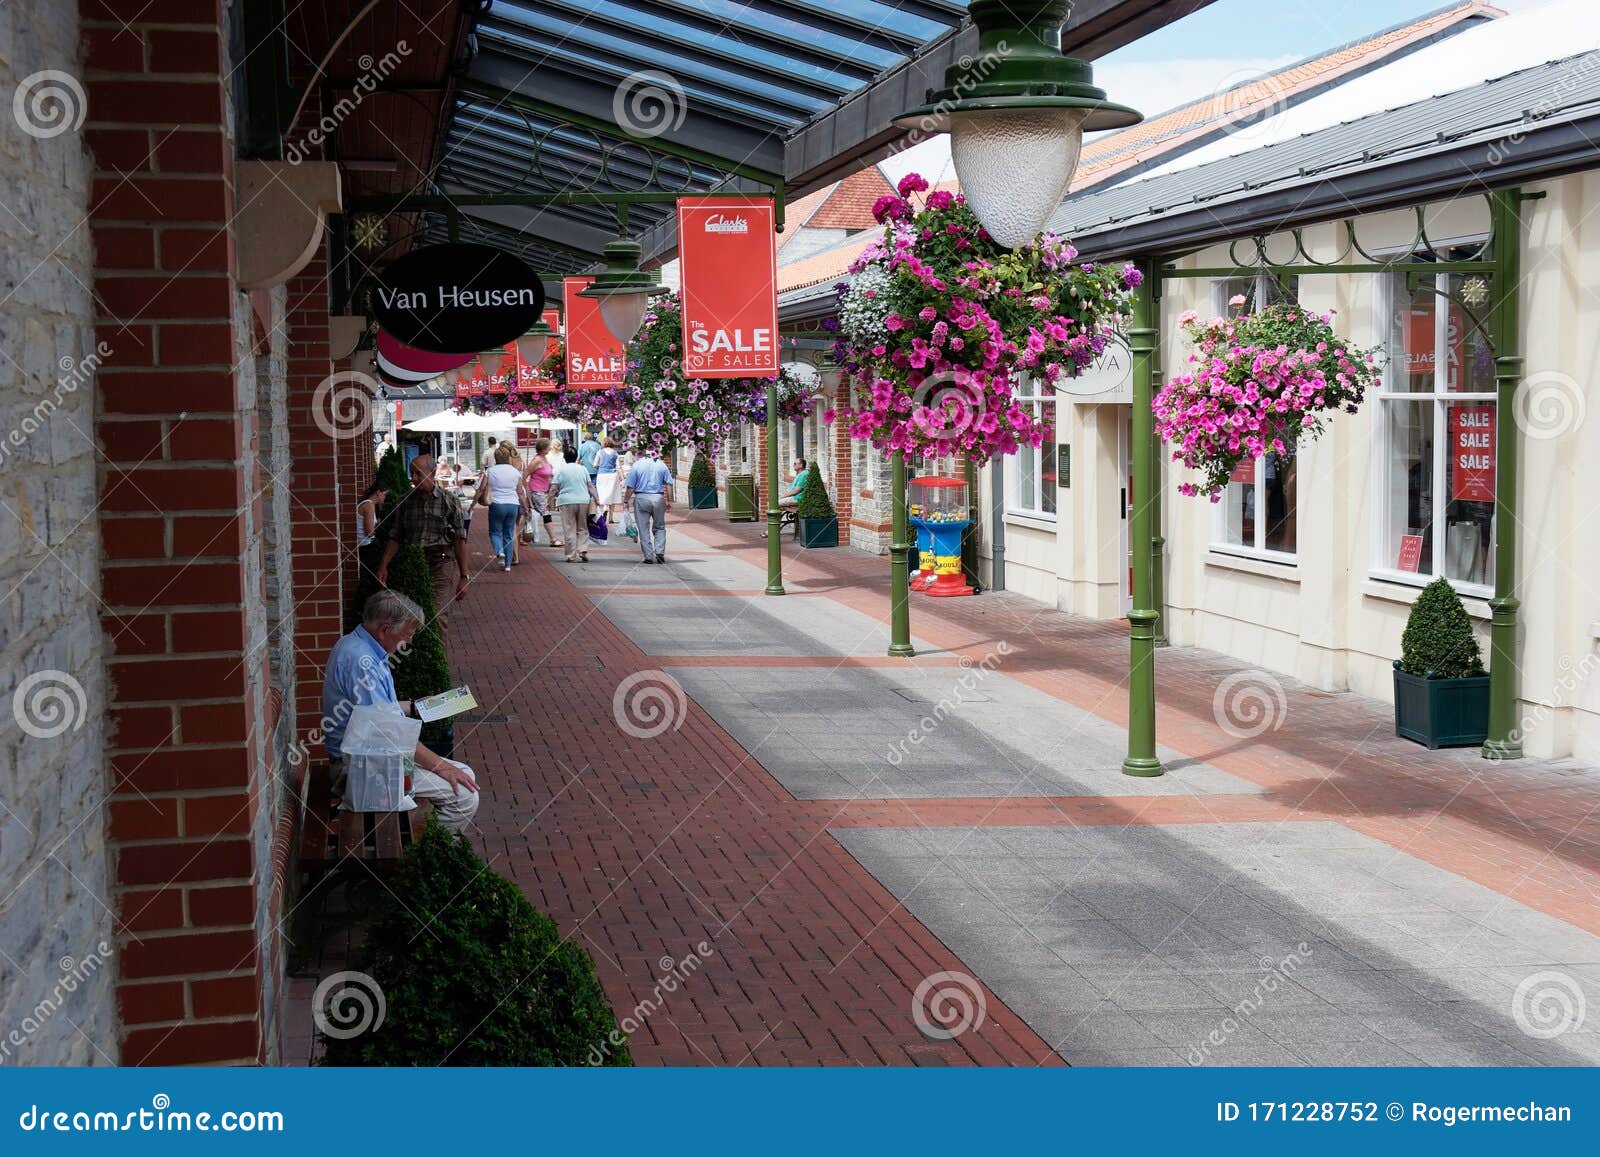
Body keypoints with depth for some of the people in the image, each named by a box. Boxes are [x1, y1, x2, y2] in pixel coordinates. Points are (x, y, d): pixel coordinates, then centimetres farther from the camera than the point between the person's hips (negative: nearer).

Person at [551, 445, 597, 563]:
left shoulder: (560, 470, 0)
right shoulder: (583, 469, 9)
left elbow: (553, 489, -4)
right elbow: (590, 486, 8)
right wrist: (595, 499, 12)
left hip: (567, 502, -3)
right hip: (584, 501, 3)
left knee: (569, 530, 0)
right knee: (582, 528, 12)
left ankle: (572, 556, -1)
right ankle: (583, 551, -2)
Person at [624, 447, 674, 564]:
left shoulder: (637, 465, 0)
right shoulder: (662, 464, 6)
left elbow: (630, 487, -4)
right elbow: (669, 485, 2)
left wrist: (626, 501, 3)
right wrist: (669, 501, 7)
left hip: (641, 498, -2)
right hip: (658, 498, 2)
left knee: (644, 530, 5)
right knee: (659, 527, 15)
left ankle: (649, 556, 2)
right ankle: (660, 552, 0)